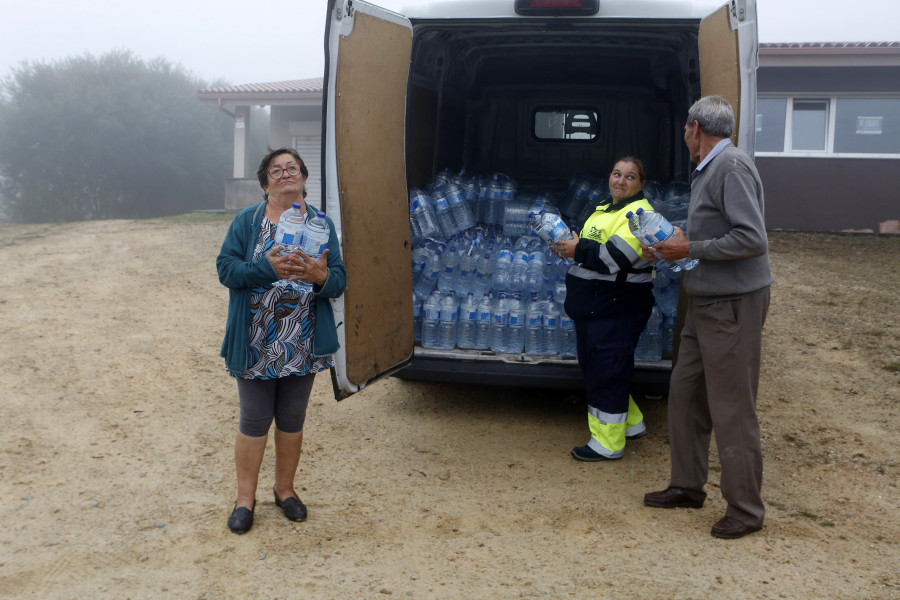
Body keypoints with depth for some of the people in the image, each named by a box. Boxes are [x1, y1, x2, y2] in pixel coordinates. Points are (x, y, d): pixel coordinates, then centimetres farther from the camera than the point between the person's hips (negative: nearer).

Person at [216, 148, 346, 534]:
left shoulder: (321, 223, 6)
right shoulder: (247, 221, 0)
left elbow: (340, 280, 1)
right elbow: (226, 268, -8)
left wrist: (321, 276, -22)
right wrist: (268, 267, -23)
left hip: (302, 345, 2)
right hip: (256, 345, -2)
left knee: (292, 421, 13)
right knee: (254, 422, 5)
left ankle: (285, 489, 32)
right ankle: (245, 498, 21)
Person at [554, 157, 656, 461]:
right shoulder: (606, 210, 18)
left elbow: (613, 258, -25)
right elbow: (593, 247, 25)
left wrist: (578, 250, -14)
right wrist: (572, 244, 4)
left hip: (617, 310, -10)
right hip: (592, 307, 10)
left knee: (606, 371, -3)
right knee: (592, 365, 17)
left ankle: (608, 444, 8)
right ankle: (632, 423, 32)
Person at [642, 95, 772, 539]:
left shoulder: (731, 167, -16)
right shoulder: (707, 170, 15)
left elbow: (752, 239, -25)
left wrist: (690, 249, -18)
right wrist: (674, 246, 9)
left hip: (733, 306, -10)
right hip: (705, 303, 10)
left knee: (731, 409, -3)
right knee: (685, 394, 15)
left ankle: (745, 508, 10)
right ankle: (687, 486, 28)